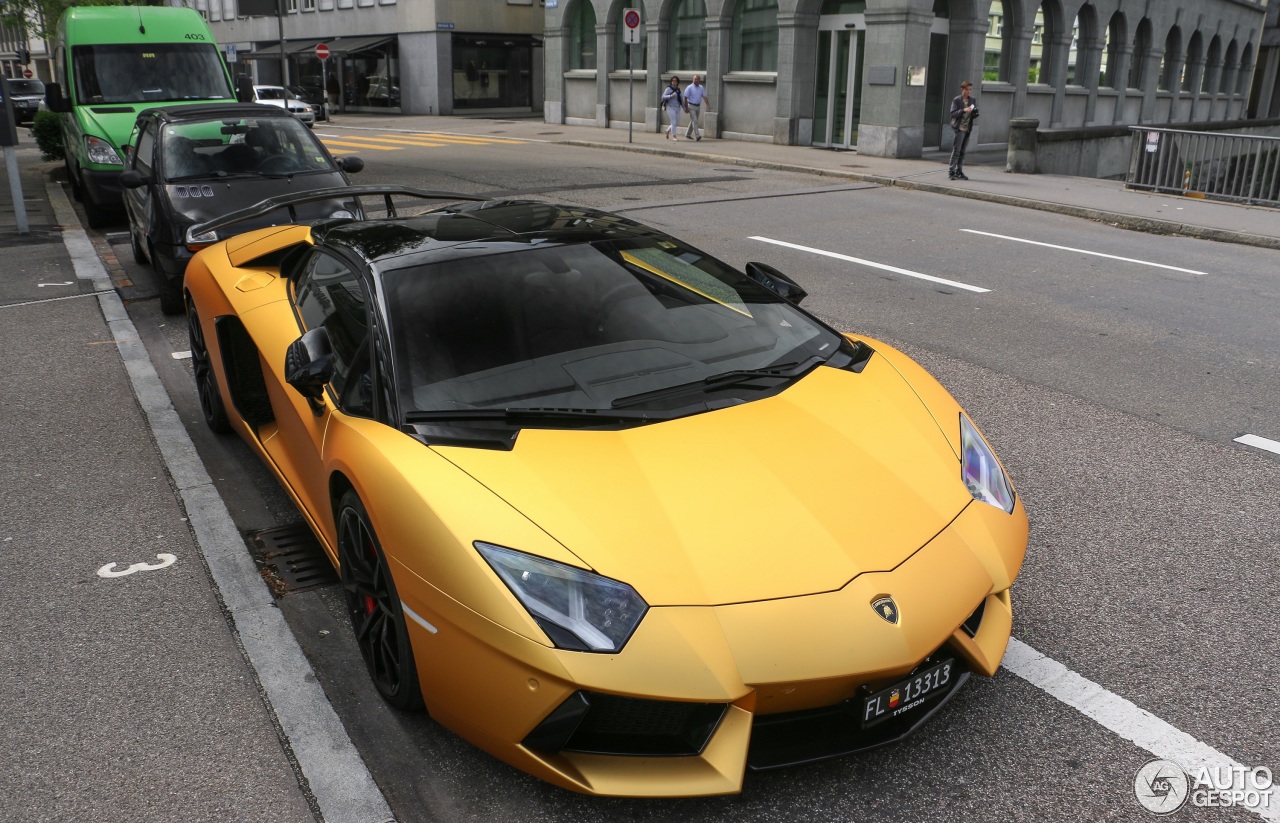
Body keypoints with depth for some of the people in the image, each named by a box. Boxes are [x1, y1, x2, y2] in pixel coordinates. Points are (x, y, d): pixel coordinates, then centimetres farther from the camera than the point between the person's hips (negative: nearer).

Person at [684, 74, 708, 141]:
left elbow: (704, 97, 4)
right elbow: (686, 98, -10)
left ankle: (688, 134, 25)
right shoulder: (690, 88, -9)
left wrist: (708, 105, -8)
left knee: (693, 121, 13)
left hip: (698, 106, 6)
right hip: (691, 106, -6)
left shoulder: (701, 88, 7)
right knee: (694, 121, -13)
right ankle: (697, 136, -18)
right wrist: (686, 108, -14)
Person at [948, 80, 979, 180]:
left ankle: (959, 171, 13)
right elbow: (953, 114, -10)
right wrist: (963, 110, -22)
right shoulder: (957, 100, -2)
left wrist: (974, 113, -8)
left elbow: (976, 114, 15)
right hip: (958, 128, -5)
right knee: (956, 151, -7)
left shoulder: (972, 100, 11)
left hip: (967, 129, 5)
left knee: (962, 151, 9)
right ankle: (952, 171, -5)